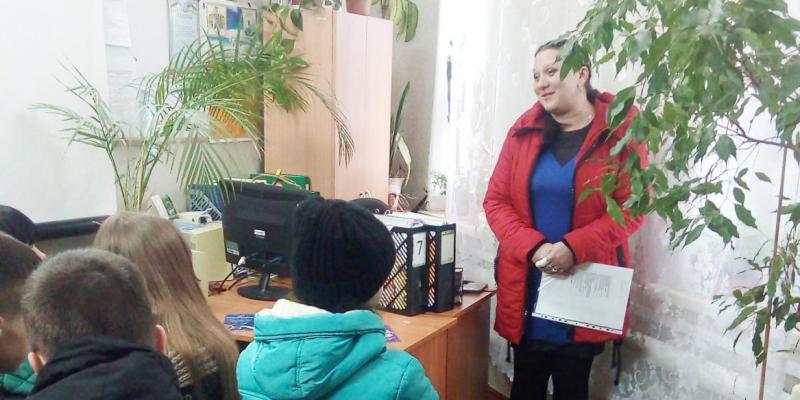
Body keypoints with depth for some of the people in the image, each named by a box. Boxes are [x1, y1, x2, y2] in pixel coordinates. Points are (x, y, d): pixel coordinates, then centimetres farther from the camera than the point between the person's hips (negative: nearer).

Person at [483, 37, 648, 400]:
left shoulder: (621, 130, -4)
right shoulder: (524, 130, 4)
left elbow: (631, 207, -8)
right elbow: (495, 200, 2)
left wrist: (573, 248, -20)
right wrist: (533, 247, -14)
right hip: (526, 285, 3)